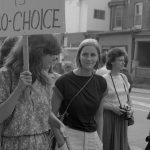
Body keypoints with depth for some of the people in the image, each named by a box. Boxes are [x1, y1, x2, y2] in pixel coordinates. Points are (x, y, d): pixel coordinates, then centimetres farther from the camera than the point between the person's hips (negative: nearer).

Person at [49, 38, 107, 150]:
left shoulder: (101, 83, 2)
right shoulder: (64, 81, -11)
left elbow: (99, 115, 11)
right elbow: (52, 114, -8)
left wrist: (100, 141, 8)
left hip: (93, 137, 4)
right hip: (70, 135, -4)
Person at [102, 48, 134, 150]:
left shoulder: (124, 77, 6)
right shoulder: (104, 79, -13)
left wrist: (131, 108, -1)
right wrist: (112, 107, -20)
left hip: (123, 118, 6)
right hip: (109, 117, -6)